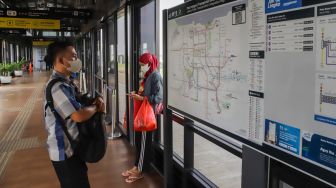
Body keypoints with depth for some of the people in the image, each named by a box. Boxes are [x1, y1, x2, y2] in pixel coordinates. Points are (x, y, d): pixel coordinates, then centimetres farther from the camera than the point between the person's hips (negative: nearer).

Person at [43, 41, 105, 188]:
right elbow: (79, 115, -34)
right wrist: (95, 107, -14)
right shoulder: (58, 86, -26)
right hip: (65, 151, -10)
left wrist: (96, 99, -4)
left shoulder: (64, 82, 9)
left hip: (70, 147, 10)